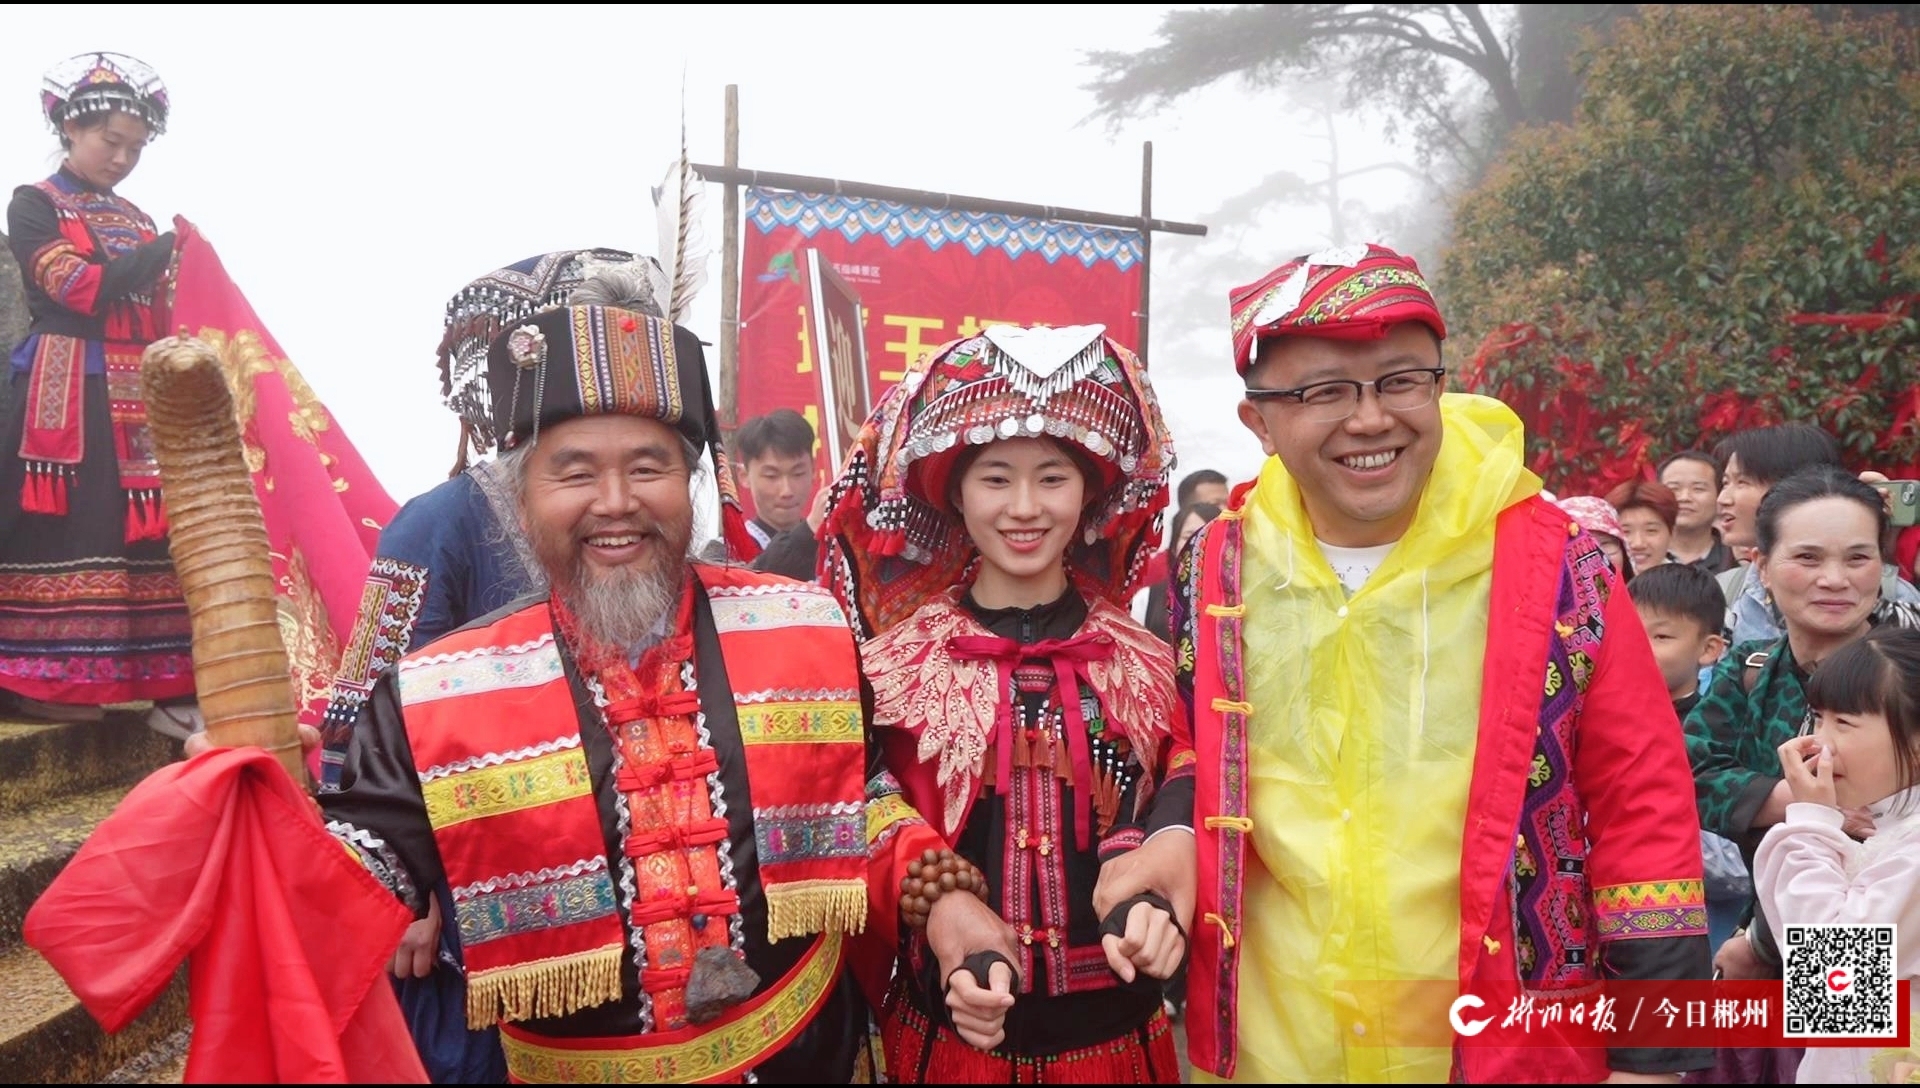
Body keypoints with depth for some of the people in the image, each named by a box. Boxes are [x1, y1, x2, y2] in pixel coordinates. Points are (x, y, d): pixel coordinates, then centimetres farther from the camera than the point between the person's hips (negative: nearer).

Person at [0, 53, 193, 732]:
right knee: (64, 534, -8)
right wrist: (163, 251, -7)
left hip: (139, 397, 6)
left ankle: (163, 683, 0)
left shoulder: (137, 222, 20)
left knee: (148, 536, 0)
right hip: (66, 395, -5)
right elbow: (82, 291, -11)